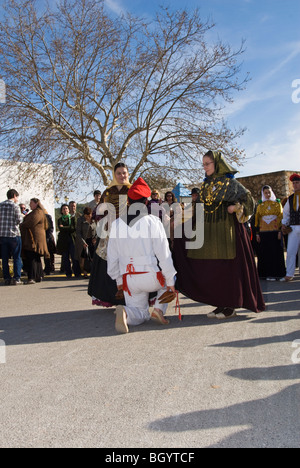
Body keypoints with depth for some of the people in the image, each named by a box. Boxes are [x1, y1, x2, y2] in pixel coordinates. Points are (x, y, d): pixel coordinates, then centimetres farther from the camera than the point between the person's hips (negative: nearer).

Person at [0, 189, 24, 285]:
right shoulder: (15, 206, -6)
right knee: (17, 257, 3)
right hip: (14, 235, -4)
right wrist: (22, 216, 11)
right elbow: (19, 220, -8)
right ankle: (16, 278, 1)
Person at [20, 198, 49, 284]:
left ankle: (32, 277, -17)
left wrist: (22, 225, -4)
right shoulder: (34, 212, 24)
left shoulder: (38, 212, -8)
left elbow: (31, 223, -20)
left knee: (32, 258, -14)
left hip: (35, 238, -10)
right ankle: (39, 276, 16)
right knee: (36, 258, 11)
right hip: (30, 238, 10)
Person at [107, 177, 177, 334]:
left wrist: (118, 279, 21)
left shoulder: (117, 224, 5)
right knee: (167, 281, 31)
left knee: (140, 316, 18)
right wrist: (170, 281, 2)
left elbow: (112, 256, 9)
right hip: (150, 276, -3)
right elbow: (163, 253, -7)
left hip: (129, 279, 3)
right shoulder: (153, 221, -7)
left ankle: (124, 312, -16)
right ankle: (158, 309, 8)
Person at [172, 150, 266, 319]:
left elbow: (249, 199, -2)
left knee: (226, 267, -3)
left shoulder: (230, 182, -3)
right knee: (211, 269, 5)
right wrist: (198, 221, 9)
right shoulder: (206, 184, 15)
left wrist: (236, 207, -18)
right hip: (209, 231, 6)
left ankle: (231, 306, 7)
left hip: (226, 229, -6)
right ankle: (221, 304, 15)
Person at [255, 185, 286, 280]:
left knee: (276, 252, -2)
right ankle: (267, 273, 7)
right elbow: (257, 219, 10)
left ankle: (276, 273, 3)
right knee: (265, 253, 1)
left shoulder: (277, 203, 7)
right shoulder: (260, 205, 11)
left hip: (275, 231, -2)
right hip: (264, 232, 2)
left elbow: (281, 217, 2)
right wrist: (257, 233, 4)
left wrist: (280, 231, -7)